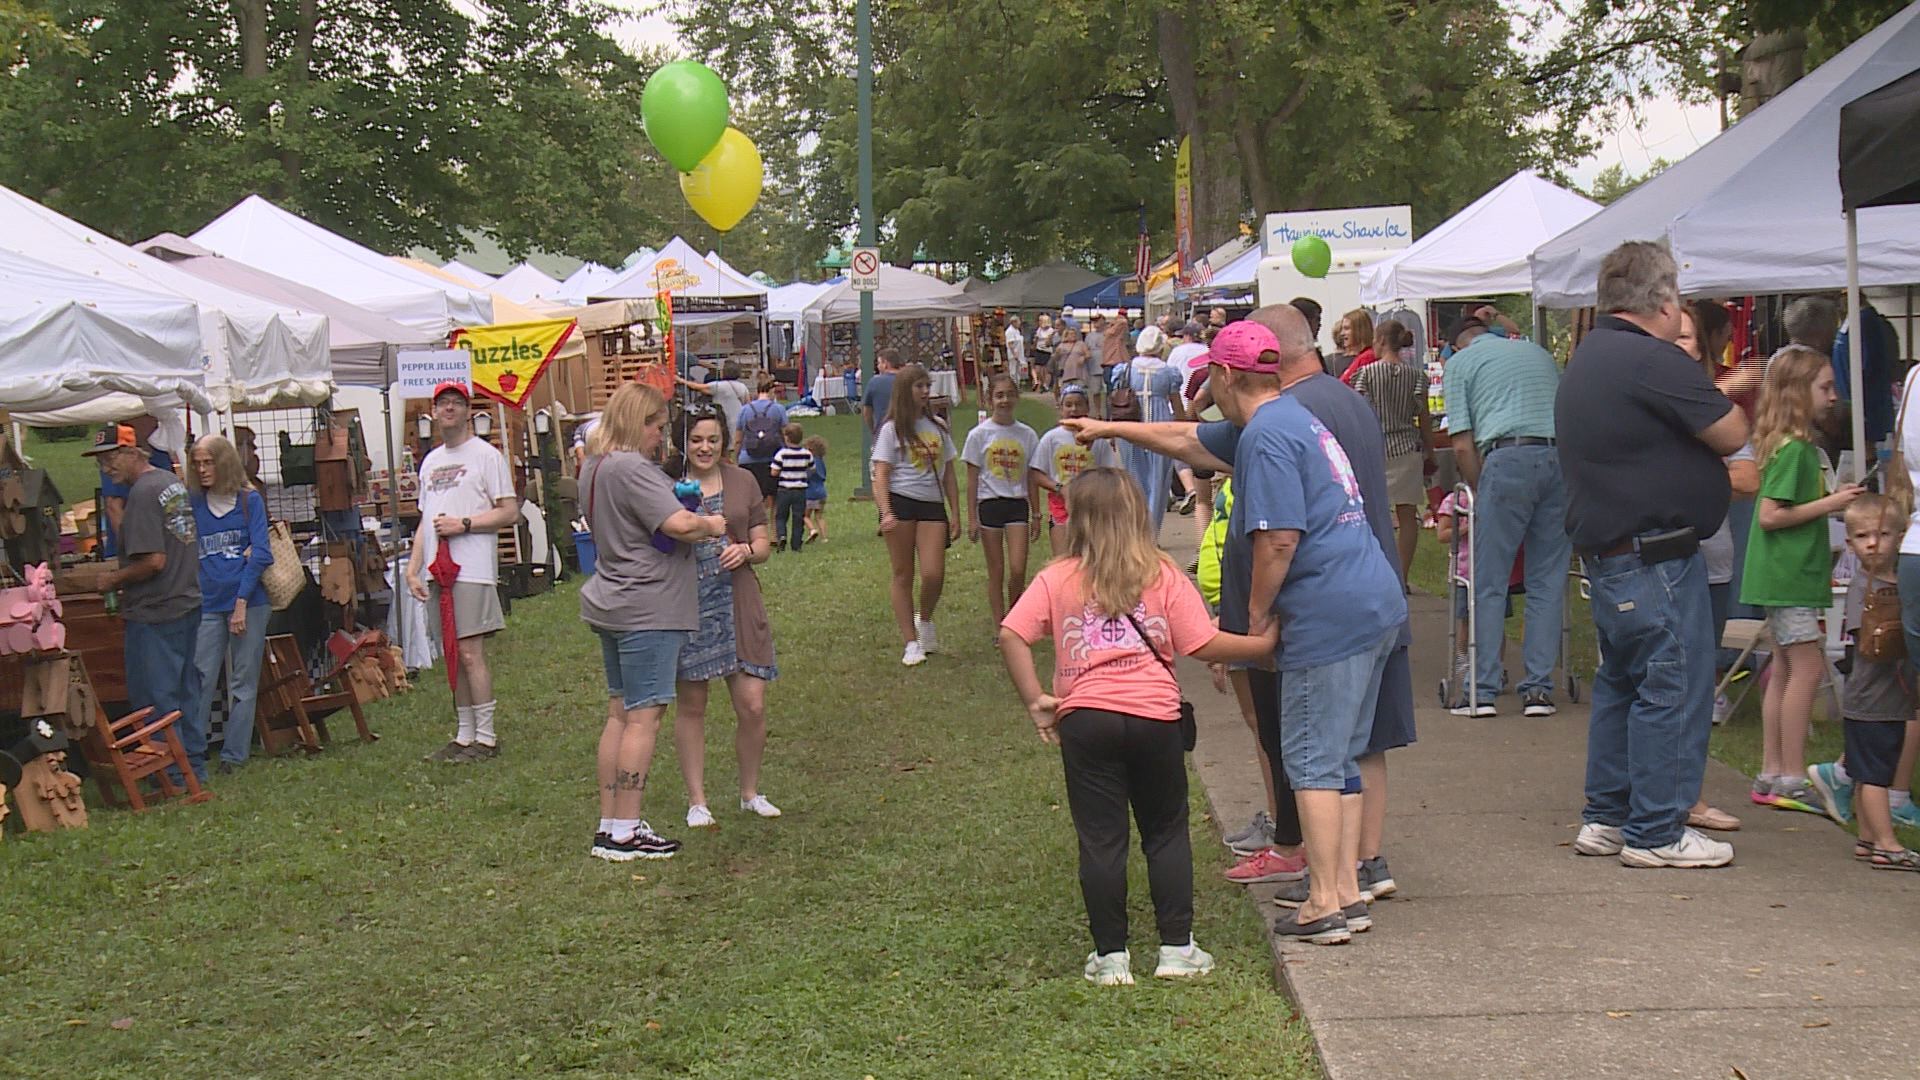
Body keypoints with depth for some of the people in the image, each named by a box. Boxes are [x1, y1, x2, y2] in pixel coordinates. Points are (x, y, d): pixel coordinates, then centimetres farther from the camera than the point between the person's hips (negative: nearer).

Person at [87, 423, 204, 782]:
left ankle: (173, 774, 4)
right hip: (187, 602, 9)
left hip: (155, 613, -9)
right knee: (186, 691, 16)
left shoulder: (143, 493, -17)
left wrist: (114, 580, -8)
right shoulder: (173, 483, 11)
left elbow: (154, 561, -23)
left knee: (156, 699, 0)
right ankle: (194, 765, 22)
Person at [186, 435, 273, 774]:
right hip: (208, 604, 1)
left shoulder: (250, 501, 1)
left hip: (249, 602, -1)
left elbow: (260, 554, -4)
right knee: (200, 679, -4)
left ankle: (234, 755, 10)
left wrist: (242, 602, -10)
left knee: (244, 682, 4)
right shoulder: (192, 504, 7)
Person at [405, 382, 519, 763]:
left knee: (470, 654, -10)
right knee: (453, 657, 8)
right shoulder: (430, 462, 21)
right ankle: (464, 736, 13)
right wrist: (413, 568, 13)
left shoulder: (485, 455, -1)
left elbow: (510, 513, -6)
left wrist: (463, 524, -14)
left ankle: (485, 738, -5)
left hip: (472, 570, -7)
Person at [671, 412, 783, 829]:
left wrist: (746, 551, -11)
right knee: (690, 706, 5)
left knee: (753, 705, -1)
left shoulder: (743, 482, 8)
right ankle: (696, 800, 17)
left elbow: (764, 546, 12)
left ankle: (750, 792, 19)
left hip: (737, 604, 2)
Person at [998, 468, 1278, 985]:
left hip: (1085, 718, 0)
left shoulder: (1057, 579, 3)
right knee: (1167, 833, 14)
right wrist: (1262, 643, 11)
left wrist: (1035, 699, -1)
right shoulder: (1164, 575, 2)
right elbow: (1203, 644, -2)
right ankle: (1177, 948, 14)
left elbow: (1011, 636, -7)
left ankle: (1110, 957, 10)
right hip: (1155, 716, 0)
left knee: (1100, 840, 6)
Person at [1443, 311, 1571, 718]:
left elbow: (1462, 445, 3)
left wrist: (1481, 493, 13)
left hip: (1508, 459, -4)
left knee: (1489, 584, 4)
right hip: (1562, 458, 4)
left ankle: (1484, 691, 3)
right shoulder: (1539, 353, 28)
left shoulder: (1460, 362, 13)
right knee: (1548, 582, 10)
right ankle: (1539, 690, 9)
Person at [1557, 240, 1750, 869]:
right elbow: (1731, 435, -13)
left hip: (1604, 551, 10)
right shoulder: (1655, 362, -18)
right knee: (1673, 686, -3)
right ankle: (1655, 833, 2)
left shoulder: (1586, 359, 14)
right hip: (1656, 553, -10)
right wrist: (1729, 399, 7)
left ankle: (1605, 818, 24)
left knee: (1621, 681, 18)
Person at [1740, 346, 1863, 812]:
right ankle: (1791, 780, -5)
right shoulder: (1792, 449, -16)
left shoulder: (1802, 446, 14)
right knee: (1807, 667, -8)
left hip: (1786, 575, 10)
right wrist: (1829, 504, -17)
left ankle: (1772, 775, 15)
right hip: (1788, 577, -10)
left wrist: (1834, 498, 9)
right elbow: (1771, 515, -20)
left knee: (1785, 670, 11)